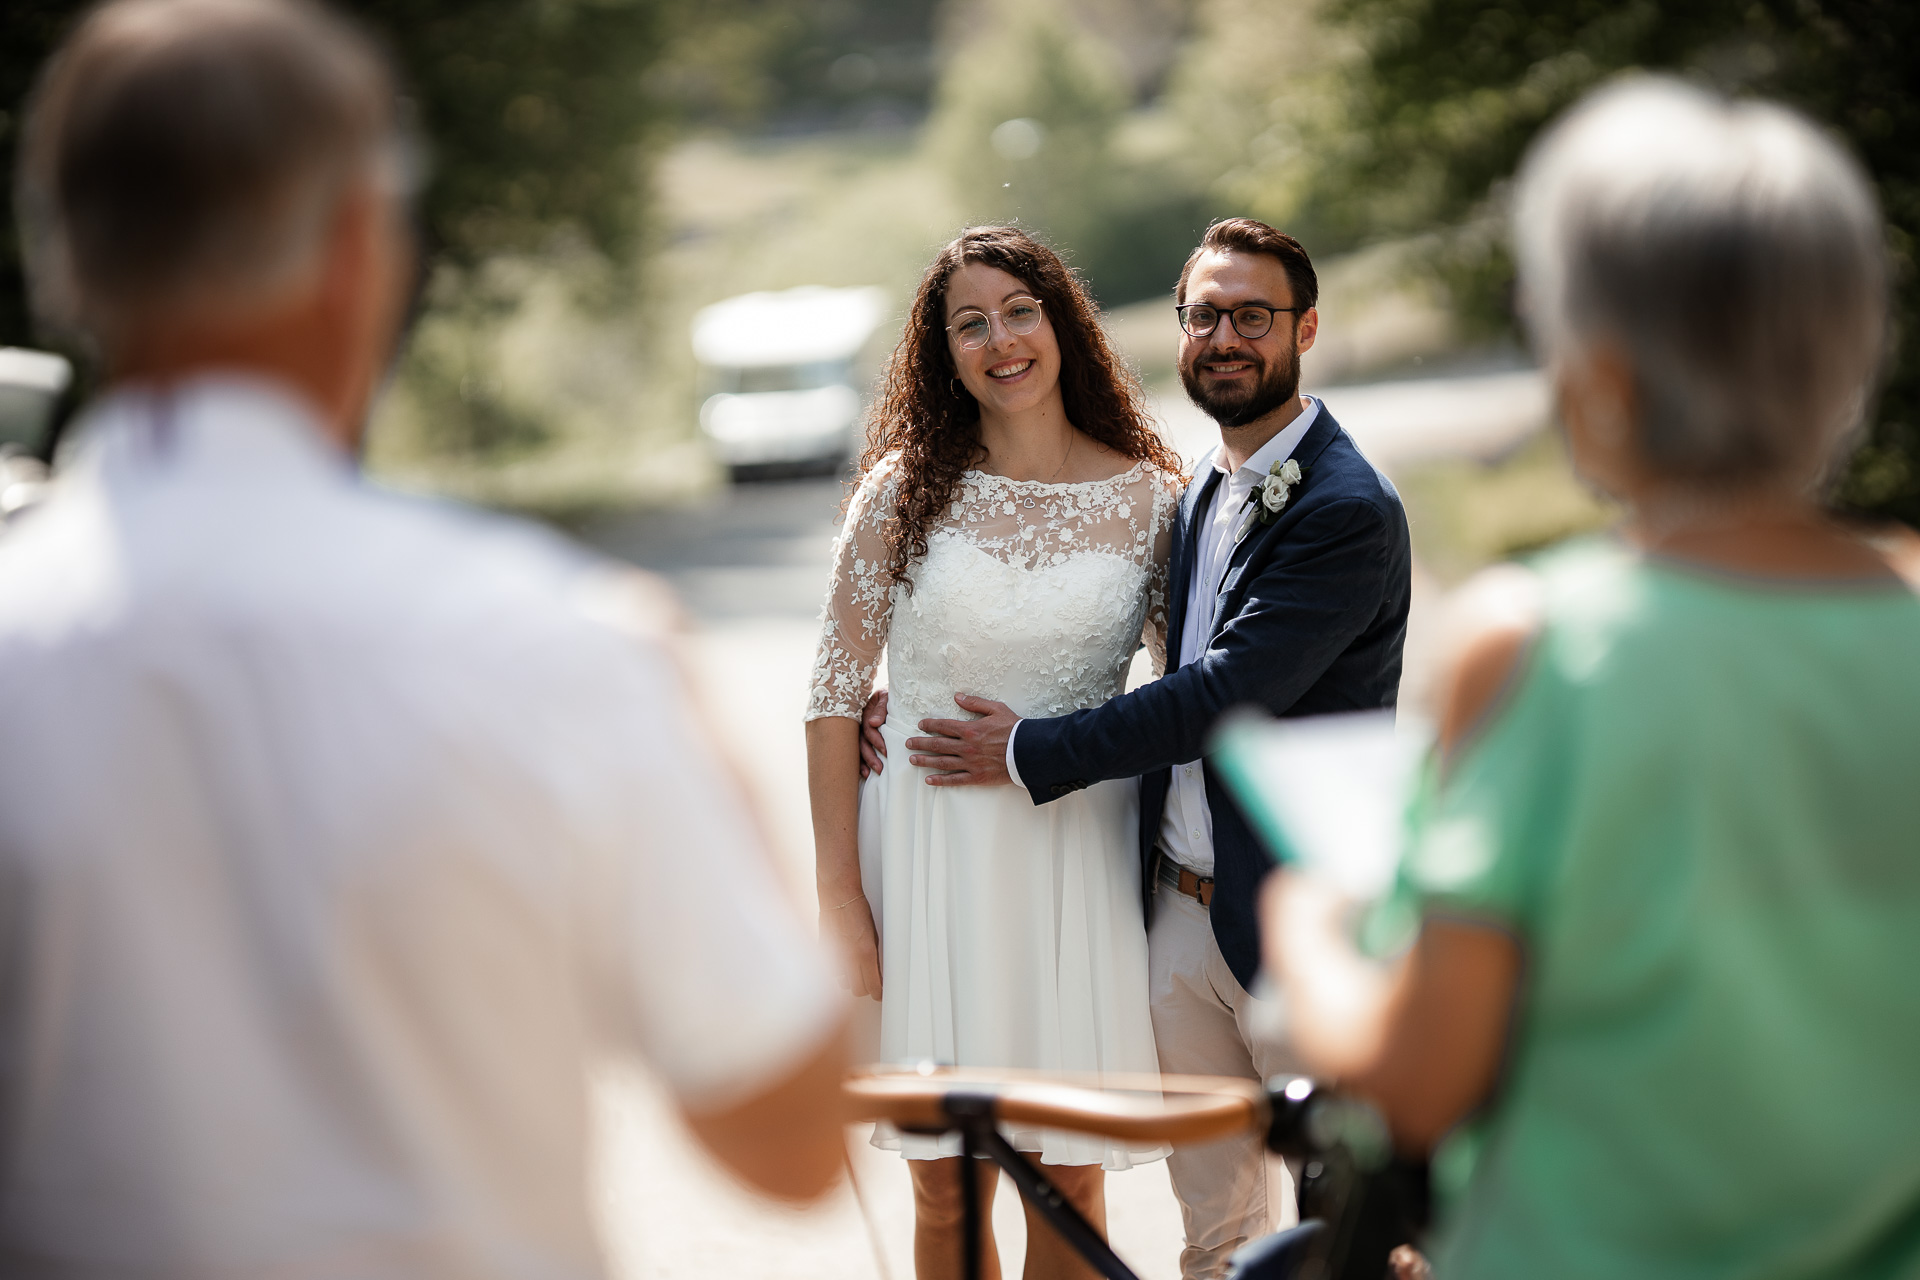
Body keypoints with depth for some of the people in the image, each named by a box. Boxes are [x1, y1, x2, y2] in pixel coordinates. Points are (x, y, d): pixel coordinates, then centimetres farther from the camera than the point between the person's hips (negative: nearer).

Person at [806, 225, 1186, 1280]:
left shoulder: (1149, 499, 0)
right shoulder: (905, 489, -2)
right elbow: (836, 695, 0)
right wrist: (839, 897, -4)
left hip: (1083, 852, 1)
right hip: (933, 849, 0)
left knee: (1071, 1185, 8)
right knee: (947, 1192, 6)